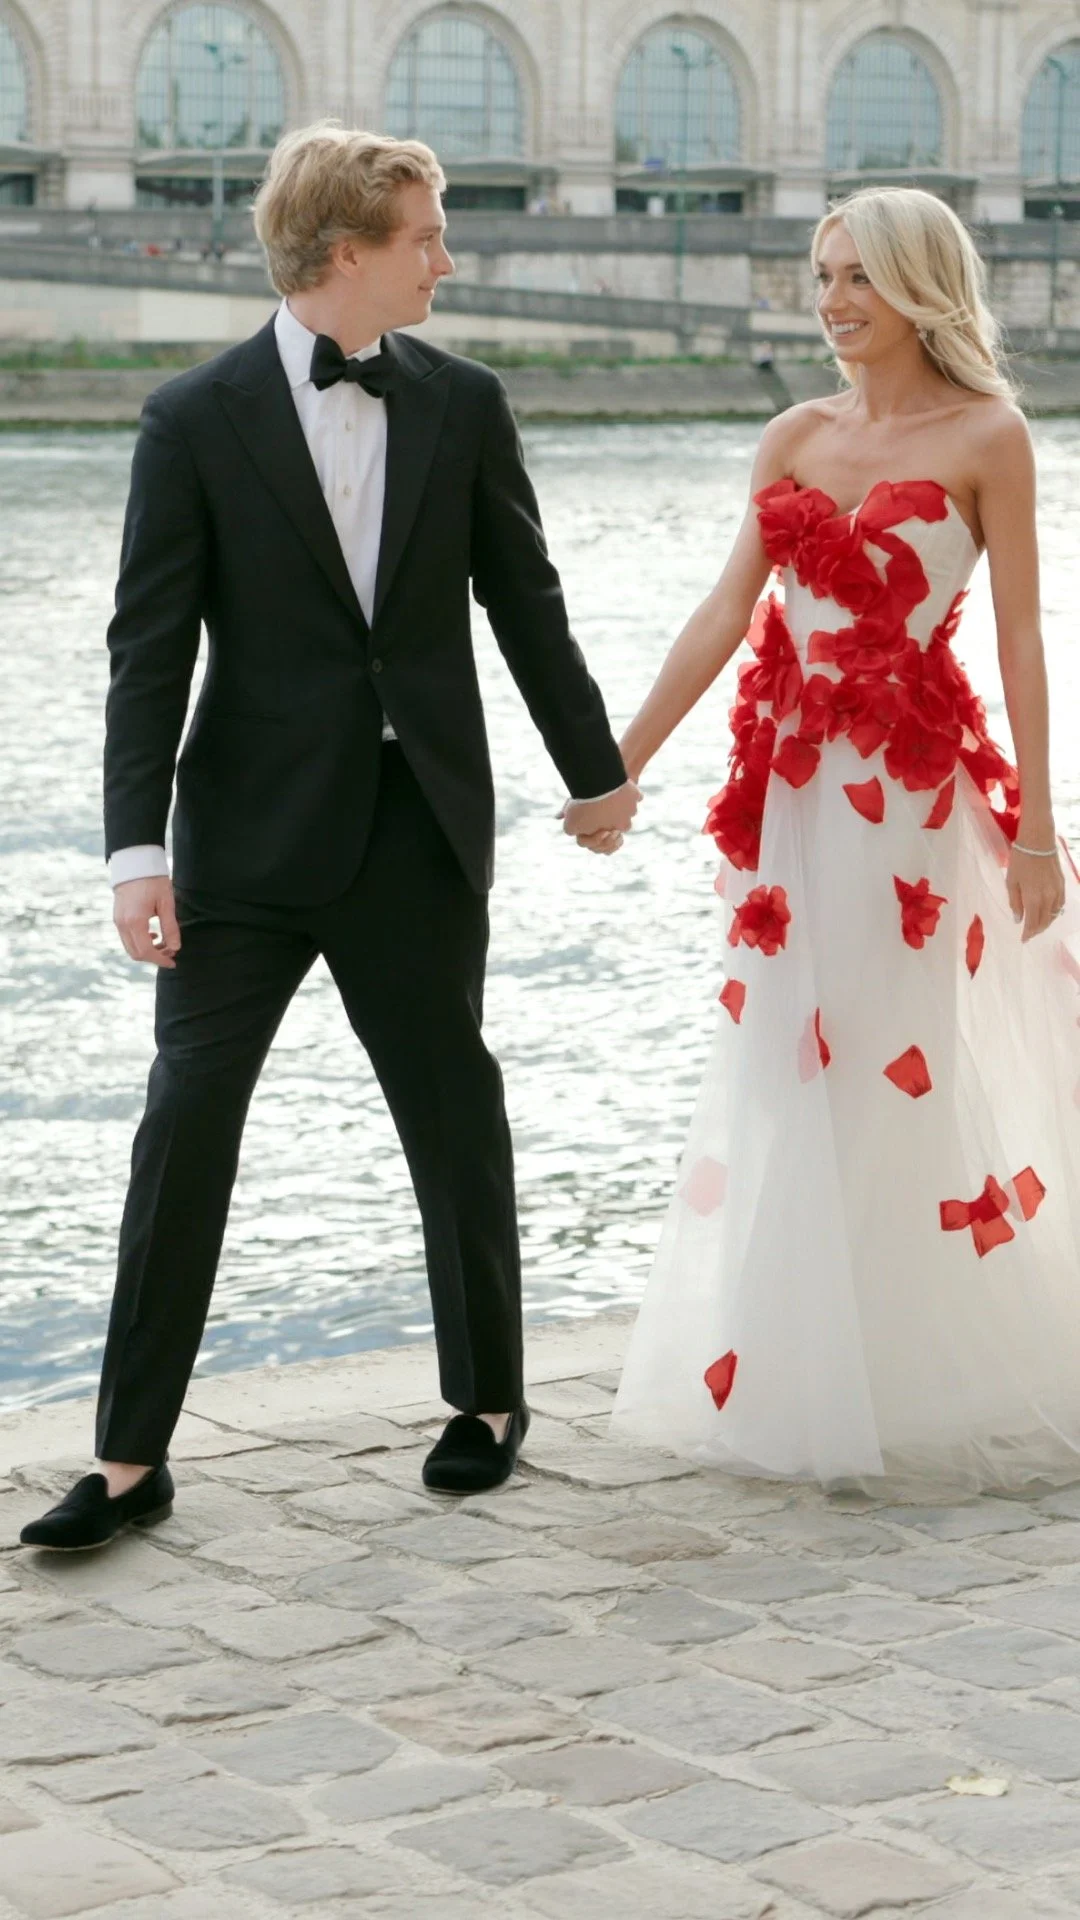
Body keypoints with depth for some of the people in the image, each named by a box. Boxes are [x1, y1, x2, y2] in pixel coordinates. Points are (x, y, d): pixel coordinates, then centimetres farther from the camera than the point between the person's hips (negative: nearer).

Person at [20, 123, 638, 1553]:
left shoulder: (462, 405, 3)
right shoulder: (196, 420, -5)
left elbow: (524, 601, 12)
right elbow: (150, 647, -8)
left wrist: (596, 772, 19)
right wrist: (136, 850, -14)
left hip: (420, 837, 2)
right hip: (253, 834, -2)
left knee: (456, 1120, 11)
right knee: (186, 1125, -6)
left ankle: (489, 1397, 30)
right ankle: (132, 1459, 1)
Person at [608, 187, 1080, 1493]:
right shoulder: (795, 440, 10)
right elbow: (726, 612, 7)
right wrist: (621, 765, 0)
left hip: (914, 790, -5)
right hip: (792, 784, 5)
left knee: (902, 1081, 0)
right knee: (790, 1078, 8)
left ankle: (928, 1385, 14)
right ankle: (797, 1374, 21)